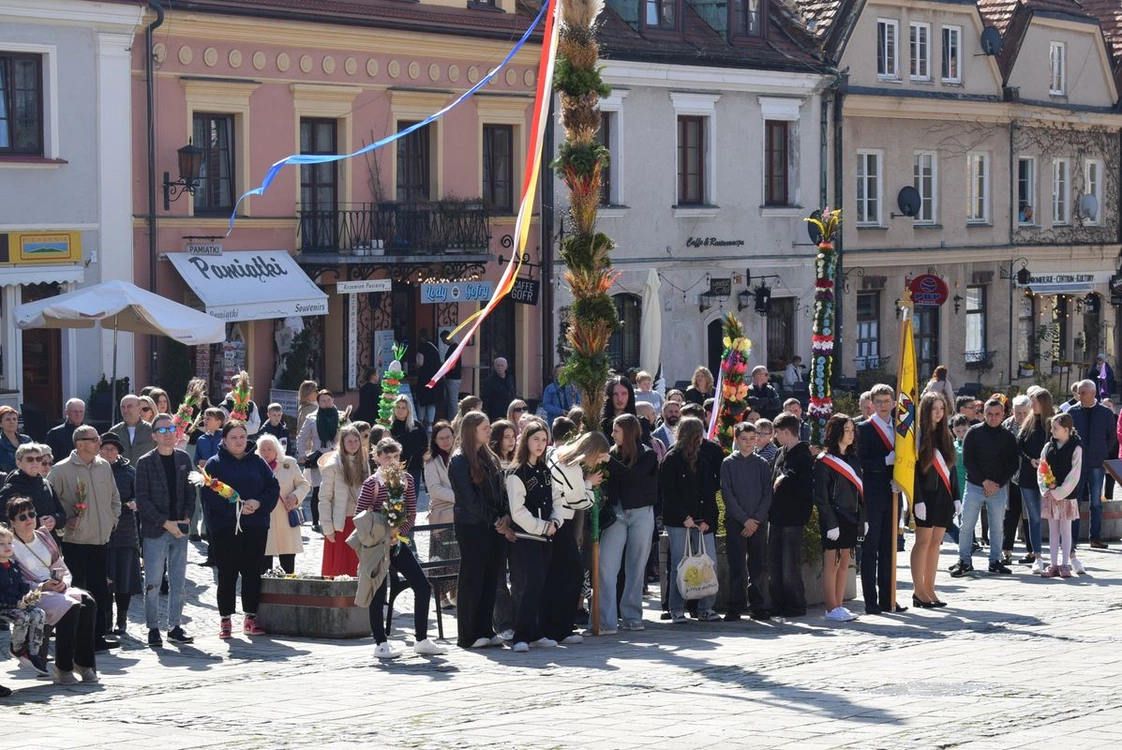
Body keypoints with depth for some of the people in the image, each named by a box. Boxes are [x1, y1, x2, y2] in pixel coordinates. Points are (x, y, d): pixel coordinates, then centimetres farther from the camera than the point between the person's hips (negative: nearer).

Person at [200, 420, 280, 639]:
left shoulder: (258, 462, 10)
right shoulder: (215, 464, 0)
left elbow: (273, 487, 6)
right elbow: (208, 494, -10)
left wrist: (259, 503, -12)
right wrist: (235, 506, -18)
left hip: (255, 527, 3)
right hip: (224, 527, -3)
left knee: (252, 573, 6)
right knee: (227, 574, 0)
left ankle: (251, 618, 15)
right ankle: (225, 620, 7)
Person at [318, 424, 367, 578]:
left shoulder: (363, 463, 9)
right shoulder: (333, 465, -7)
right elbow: (324, 499, -8)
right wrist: (328, 528, -11)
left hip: (359, 522, 5)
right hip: (340, 524, -5)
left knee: (356, 568, 4)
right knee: (338, 568, -3)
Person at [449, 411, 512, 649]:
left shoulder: (490, 458, 15)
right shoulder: (459, 461, -8)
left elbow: (500, 491, 14)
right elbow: (469, 499, -13)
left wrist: (506, 516, -4)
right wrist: (497, 522, -14)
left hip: (495, 528, 7)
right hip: (472, 527, -7)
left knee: (490, 579, 7)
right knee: (471, 578, -1)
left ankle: (485, 631, 14)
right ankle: (468, 635, 4)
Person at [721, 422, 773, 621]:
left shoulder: (762, 464, 8)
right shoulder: (728, 463, 3)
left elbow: (767, 494, 5)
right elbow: (727, 494, -3)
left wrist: (757, 519, -7)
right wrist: (745, 519, -9)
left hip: (758, 522, 2)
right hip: (735, 522, -2)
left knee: (759, 566, 1)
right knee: (736, 567, -3)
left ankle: (759, 607, 7)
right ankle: (735, 608, 0)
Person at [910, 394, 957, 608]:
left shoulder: (946, 436, 13)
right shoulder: (918, 435, -7)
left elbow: (952, 468, 15)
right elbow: (912, 470, -12)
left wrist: (956, 497, 9)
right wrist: (917, 500, -17)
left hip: (944, 494, 6)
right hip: (926, 494, -6)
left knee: (935, 542, 7)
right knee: (923, 541, -5)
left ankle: (929, 589, 11)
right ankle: (919, 591, -3)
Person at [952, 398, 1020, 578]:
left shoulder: (1008, 437, 6)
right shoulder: (974, 433, -1)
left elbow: (1014, 465, 5)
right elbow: (967, 460, -5)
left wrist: (998, 484, -7)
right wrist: (984, 481, -12)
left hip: (999, 488, 2)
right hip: (975, 486, -2)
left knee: (997, 527, 5)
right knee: (966, 525, -5)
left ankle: (995, 561, 16)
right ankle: (964, 561, 3)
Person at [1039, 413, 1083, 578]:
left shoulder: (1075, 448, -8)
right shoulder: (1048, 447, 5)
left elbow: (1074, 476, -11)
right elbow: (1041, 470, 6)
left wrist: (1058, 493, -14)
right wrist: (1045, 490, -7)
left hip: (1066, 495, -4)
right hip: (1049, 495, 4)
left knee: (1065, 531, 3)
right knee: (1053, 530, 8)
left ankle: (1064, 564, 8)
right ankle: (1054, 565, 12)